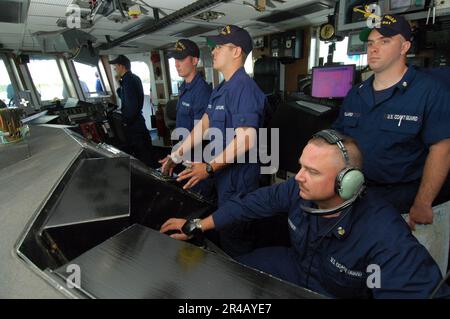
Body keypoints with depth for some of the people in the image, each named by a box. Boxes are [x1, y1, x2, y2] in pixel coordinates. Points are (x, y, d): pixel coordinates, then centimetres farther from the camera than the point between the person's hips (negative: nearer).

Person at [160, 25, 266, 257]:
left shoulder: (244, 87, -20)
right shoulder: (221, 89, 13)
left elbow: (246, 140, -28)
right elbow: (204, 124, 14)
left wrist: (209, 168, -24)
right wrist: (178, 154, 12)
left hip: (238, 179, -10)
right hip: (223, 175, 10)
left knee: (234, 240, 9)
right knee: (226, 228, 25)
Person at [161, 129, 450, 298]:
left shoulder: (385, 236, -35)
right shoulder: (298, 190, -21)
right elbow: (252, 203, -12)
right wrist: (197, 226, -6)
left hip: (337, 292, -4)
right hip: (294, 265, 5)